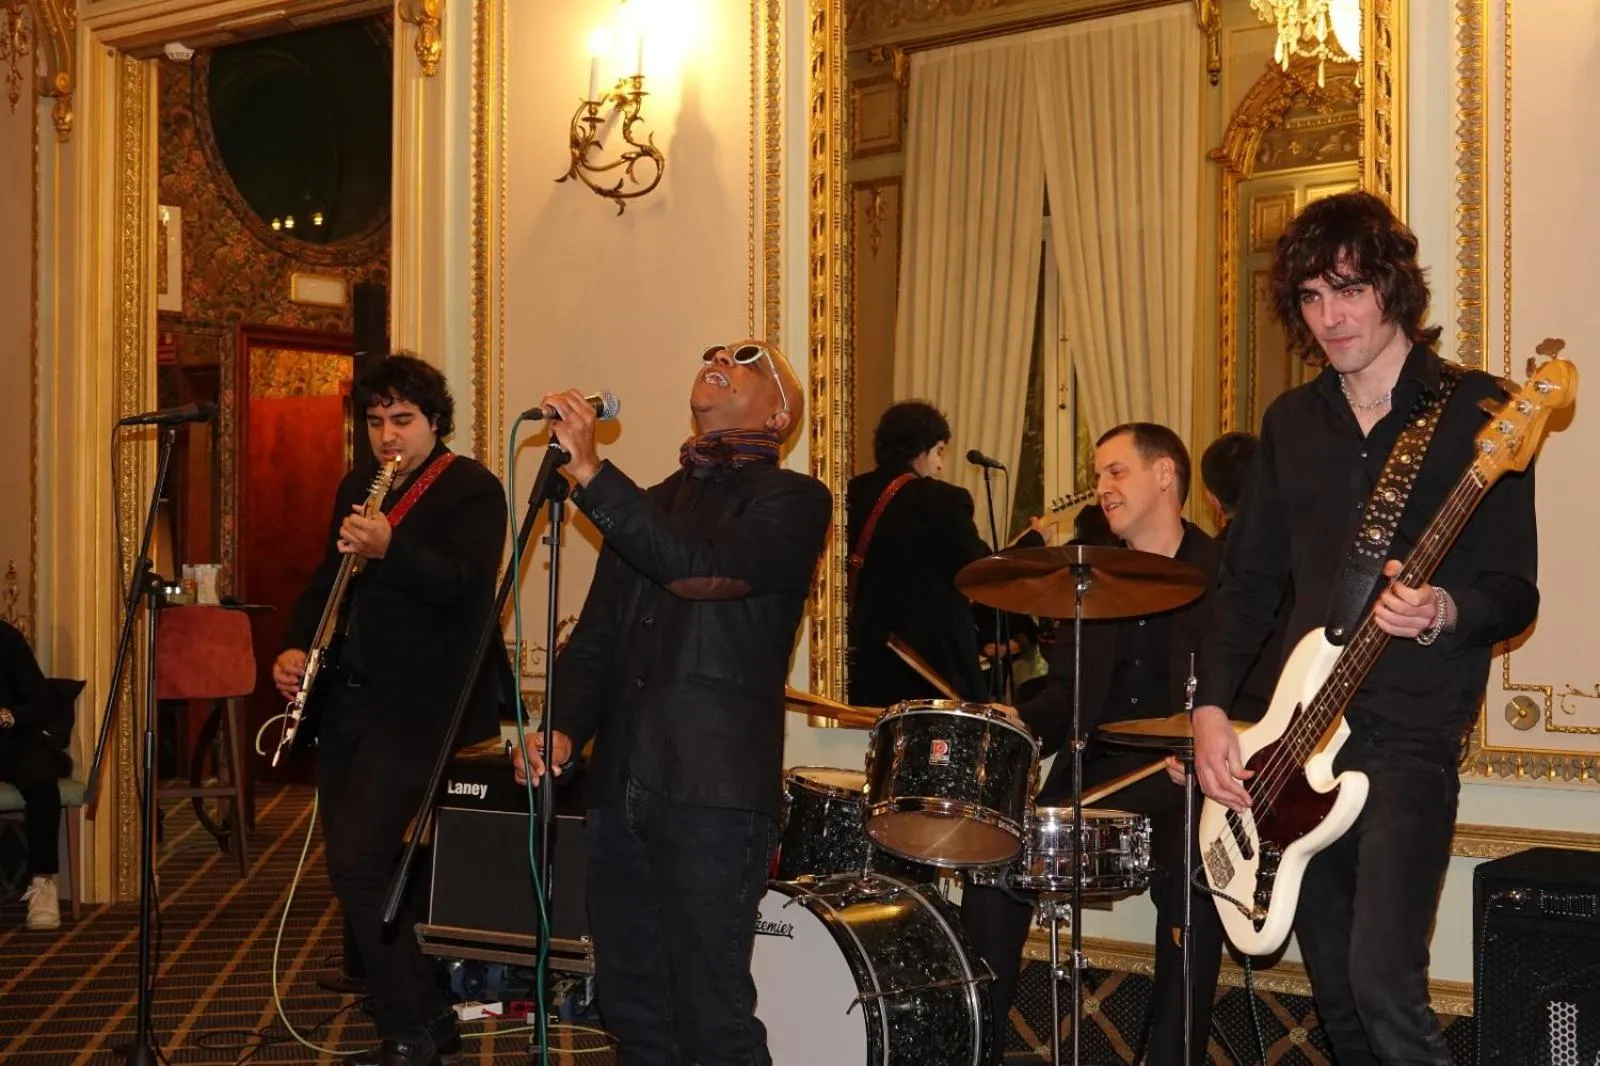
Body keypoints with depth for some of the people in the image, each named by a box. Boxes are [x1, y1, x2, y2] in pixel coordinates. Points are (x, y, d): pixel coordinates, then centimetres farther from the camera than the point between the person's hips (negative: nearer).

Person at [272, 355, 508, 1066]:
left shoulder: (472, 490, -7)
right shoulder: (356, 489, 17)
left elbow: (466, 582, -21)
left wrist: (388, 548, -36)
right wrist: (296, 646, 5)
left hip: (410, 711, -8)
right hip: (344, 704, 8)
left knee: (357, 864, -16)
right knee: (358, 870, 10)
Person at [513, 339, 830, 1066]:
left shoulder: (792, 501, 1)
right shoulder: (649, 507, 21)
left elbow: (703, 570, -17)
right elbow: (595, 639, 18)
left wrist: (589, 472, -18)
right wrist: (561, 727, 0)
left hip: (716, 793, -6)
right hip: (619, 788, 6)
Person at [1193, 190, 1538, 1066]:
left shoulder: (1474, 410, -5)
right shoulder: (1291, 421, 12)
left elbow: (1515, 593, -7)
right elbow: (1248, 578, 14)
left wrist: (1440, 613, -28)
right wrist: (1212, 707, 2)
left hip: (1411, 735, -6)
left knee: (1383, 985, -19)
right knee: (1336, 995, 11)